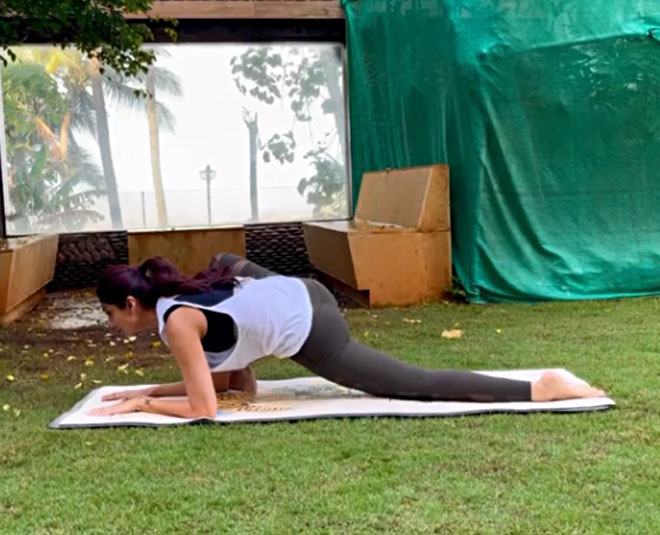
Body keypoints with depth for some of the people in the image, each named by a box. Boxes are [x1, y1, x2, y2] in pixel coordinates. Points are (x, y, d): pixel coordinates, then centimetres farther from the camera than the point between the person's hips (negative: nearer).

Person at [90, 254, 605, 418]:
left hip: (307, 329, -10)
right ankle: (246, 375, 44)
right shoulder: (178, 297, 15)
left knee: (418, 384, -6)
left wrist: (142, 404, -1)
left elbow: (203, 409, -11)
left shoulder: (177, 323, -11)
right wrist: (148, 390, 19)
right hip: (301, 293, 10)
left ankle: (541, 388, -12)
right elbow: (212, 379, 23)